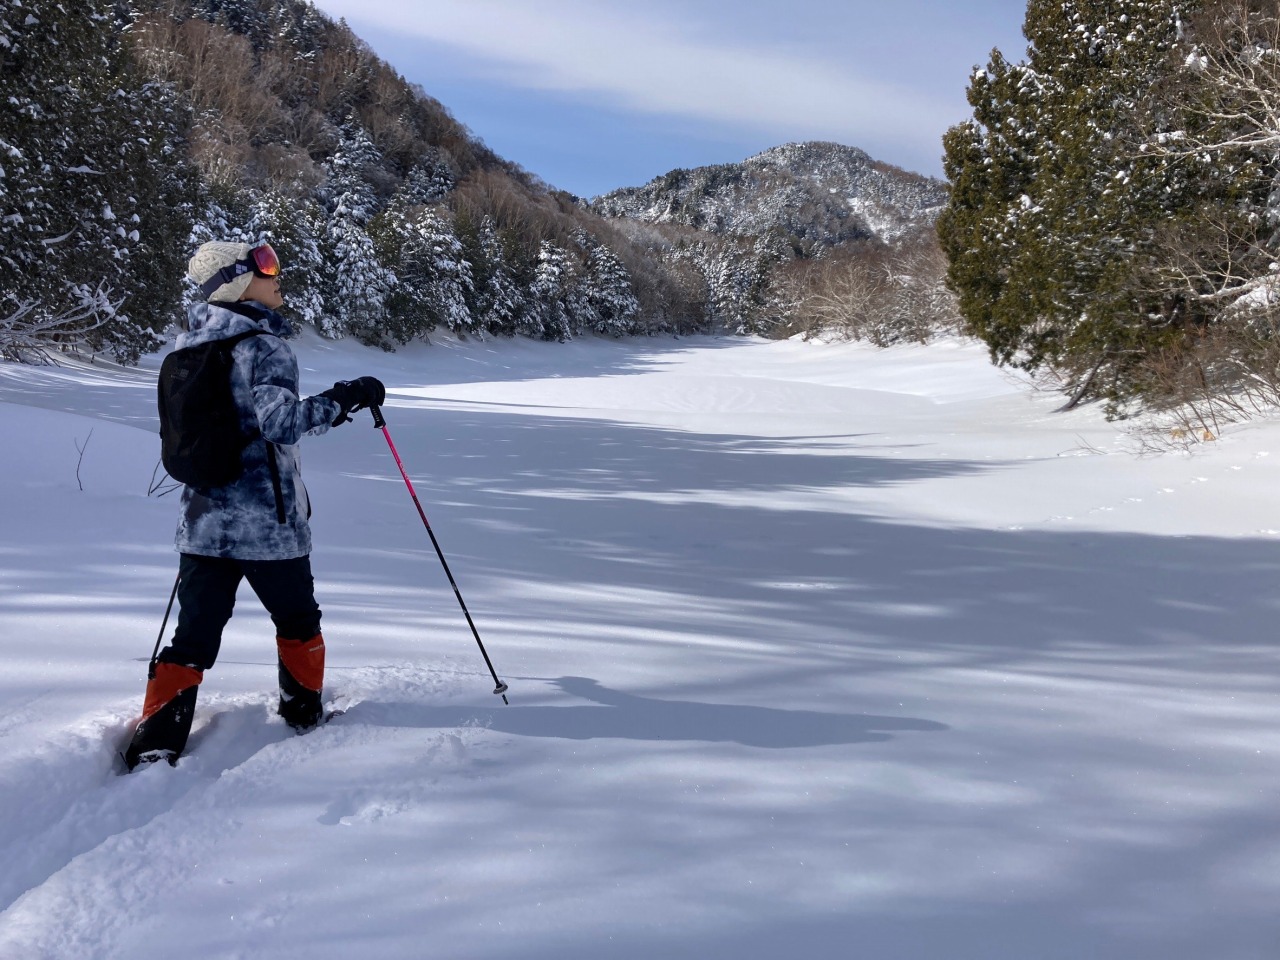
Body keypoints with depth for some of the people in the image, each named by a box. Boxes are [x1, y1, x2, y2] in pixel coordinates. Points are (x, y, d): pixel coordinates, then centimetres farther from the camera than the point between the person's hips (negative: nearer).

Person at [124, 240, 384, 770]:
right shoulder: (265, 347, -14)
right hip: (268, 521, -5)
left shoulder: (189, 342, 9)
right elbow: (280, 421, -25)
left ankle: (152, 749, 3)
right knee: (297, 620, 18)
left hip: (202, 519, 6)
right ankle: (304, 715, 33)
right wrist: (347, 396, -17)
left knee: (193, 637, 9)